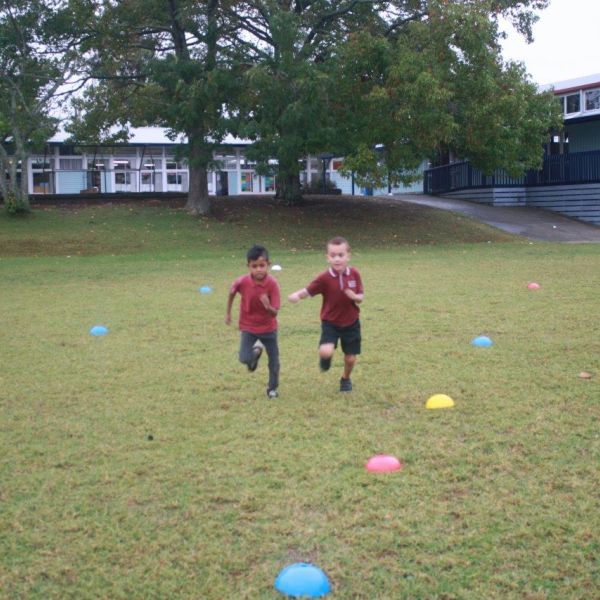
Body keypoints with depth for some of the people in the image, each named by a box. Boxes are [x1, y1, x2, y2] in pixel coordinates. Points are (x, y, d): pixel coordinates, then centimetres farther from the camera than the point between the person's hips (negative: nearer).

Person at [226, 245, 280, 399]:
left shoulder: (272, 283, -24)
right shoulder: (242, 281, -20)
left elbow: (275, 312, -24)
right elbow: (232, 292, 4)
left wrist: (268, 307, -46)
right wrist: (228, 313, 11)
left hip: (268, 328, 0)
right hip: (248, 328, 1)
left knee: (274, 361, 6)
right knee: (245, 359, -12)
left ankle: (272, 388, 30)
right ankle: (256, 351, 23)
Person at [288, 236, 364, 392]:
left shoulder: (354, 274, -9)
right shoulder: (324, 278, -18)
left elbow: (361, 297, 0)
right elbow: (308, 291, -22)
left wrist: (355, 297, -24)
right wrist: (296, 295, -44)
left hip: (351, 323, 3)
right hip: (330, 322, -2)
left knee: (350, 358, 7)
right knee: (326, 352, -24)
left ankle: (346, 379, 40)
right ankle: (325, 358, 16)